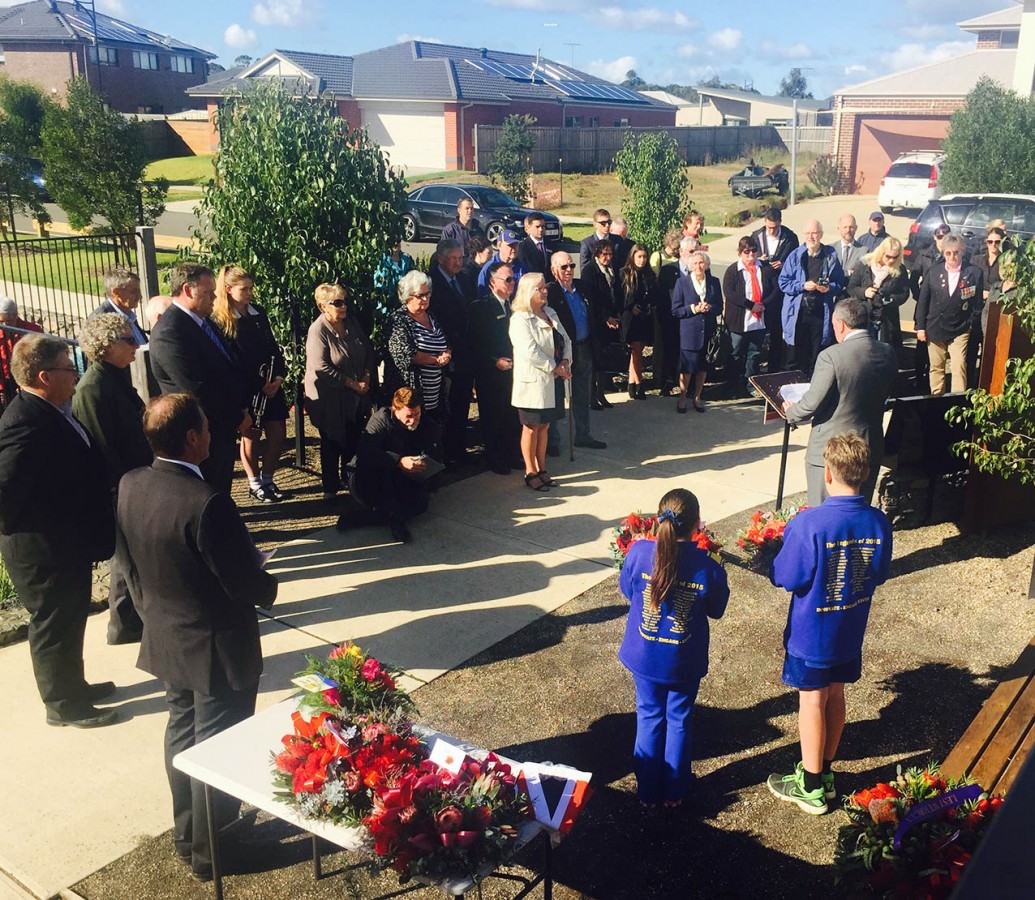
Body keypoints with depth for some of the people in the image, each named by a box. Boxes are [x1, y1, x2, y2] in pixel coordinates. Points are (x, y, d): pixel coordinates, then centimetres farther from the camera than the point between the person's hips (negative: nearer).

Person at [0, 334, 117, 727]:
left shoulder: (52, 412, 2)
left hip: (68, 545, 9)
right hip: (45, 553, -9)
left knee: (69, 620, 25)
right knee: (54, 626, 10)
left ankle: (72, 686, 44)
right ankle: (64, 705, 28)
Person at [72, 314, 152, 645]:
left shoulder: (115, 378, 6)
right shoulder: (93, 389, -23)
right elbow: (103, 450, -23)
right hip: (120, 492, -9)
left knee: (132, 556, 19)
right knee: (129, 559, 6)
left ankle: (130, 618, 34)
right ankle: (126, 625, 22)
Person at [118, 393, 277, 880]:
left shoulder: (129, 486, -8)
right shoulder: (207, 504, -31)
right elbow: (245, 583, -24)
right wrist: (269, 588, -3)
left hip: (165, 638, 8)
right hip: (216, 648, -8)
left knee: (182, 732, 24)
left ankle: (186, 835, 42)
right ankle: (212, 853, 27)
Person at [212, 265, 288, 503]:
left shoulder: (258, 313, 9)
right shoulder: (219, 321, -9)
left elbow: (273, 347, 11)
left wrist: (279, 376, -4)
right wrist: (257, 386, -14)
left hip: (270, 385, 5)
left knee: (278, 435, 4)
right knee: (251, 437, 6)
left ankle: (267, 479, 23)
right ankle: (254, 483, 23)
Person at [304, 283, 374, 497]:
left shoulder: (352, 323, 4)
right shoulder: (318, 331, -17)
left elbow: (368, 351, 11)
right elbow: (322, 367, -23)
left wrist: (366, 378, -4)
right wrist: (353, 384, -19)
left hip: (356, 397, 6)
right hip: (330, 400, -6)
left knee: (353, 441, 13)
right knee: (332, 444, 6)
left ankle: (349, 479, 32)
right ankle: (331, 488, 20)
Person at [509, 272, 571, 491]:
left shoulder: (550, 313, 12)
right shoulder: (520, 319, -14)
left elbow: (565, 340, 12)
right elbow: (530, 351, -23)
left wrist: (565, 362, -6)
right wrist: (554, 367, -17)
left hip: (552, 380, 7)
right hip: (533, 381, -7)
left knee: (544, 426, 13)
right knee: (531, 428, 3)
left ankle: (541, 469, 23)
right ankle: (530, 473, 13)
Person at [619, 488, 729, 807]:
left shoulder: (639, 553, -19)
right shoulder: (708, 568, -21)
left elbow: (627, 590, -1)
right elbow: (716, 610, -4)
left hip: (644, 656, 1)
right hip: (684, 661, -1)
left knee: (649, 717, 19)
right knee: (679, 720, 19)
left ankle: (648, 790, 30)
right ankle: (674, 792, 33)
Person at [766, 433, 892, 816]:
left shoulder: (809, 524, -28)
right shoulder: (879, 522, -11)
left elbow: (787, 579, -19)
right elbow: (880, 574, 3)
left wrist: (782, 545, -3)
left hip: (812, 631, -5)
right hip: (851, 630, 5)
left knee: (812, 701, 10)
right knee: (835, 695, 20)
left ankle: (810, 788, 24)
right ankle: (825, 773, 37)